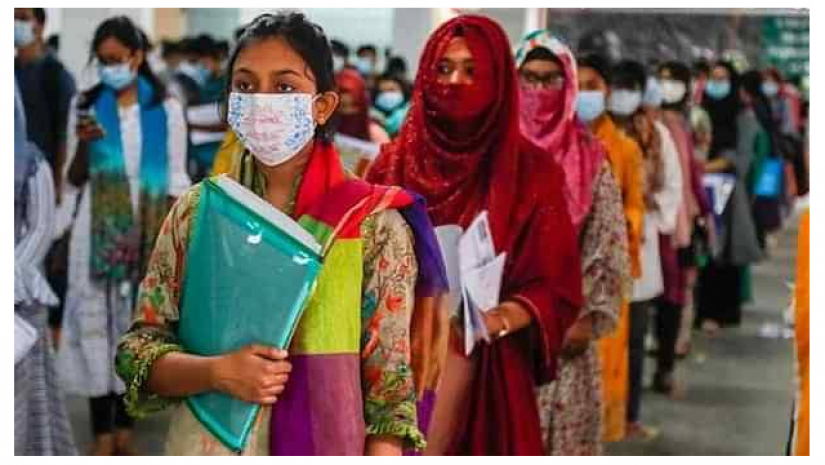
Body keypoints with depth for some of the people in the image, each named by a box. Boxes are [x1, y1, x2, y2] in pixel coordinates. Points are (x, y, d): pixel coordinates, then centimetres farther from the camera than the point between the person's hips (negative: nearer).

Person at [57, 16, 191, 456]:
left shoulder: (166, 108, 3)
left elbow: (177, 178, 5)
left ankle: (125, 425, 12)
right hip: (99, 230, 0)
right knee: (96, 321, -6)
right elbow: (74, 180, 6)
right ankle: (102, 432, -3)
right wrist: (83, 144, -14)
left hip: (147, 233, 0)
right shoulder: (86, 105, 4)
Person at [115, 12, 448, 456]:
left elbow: (391, 391, -9)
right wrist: (217, 373, -18)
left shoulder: (374, 224, -10)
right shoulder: (195, 210, -2)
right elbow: (137, 351, -1)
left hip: (320, 442, -2)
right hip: (204, 444, 2)